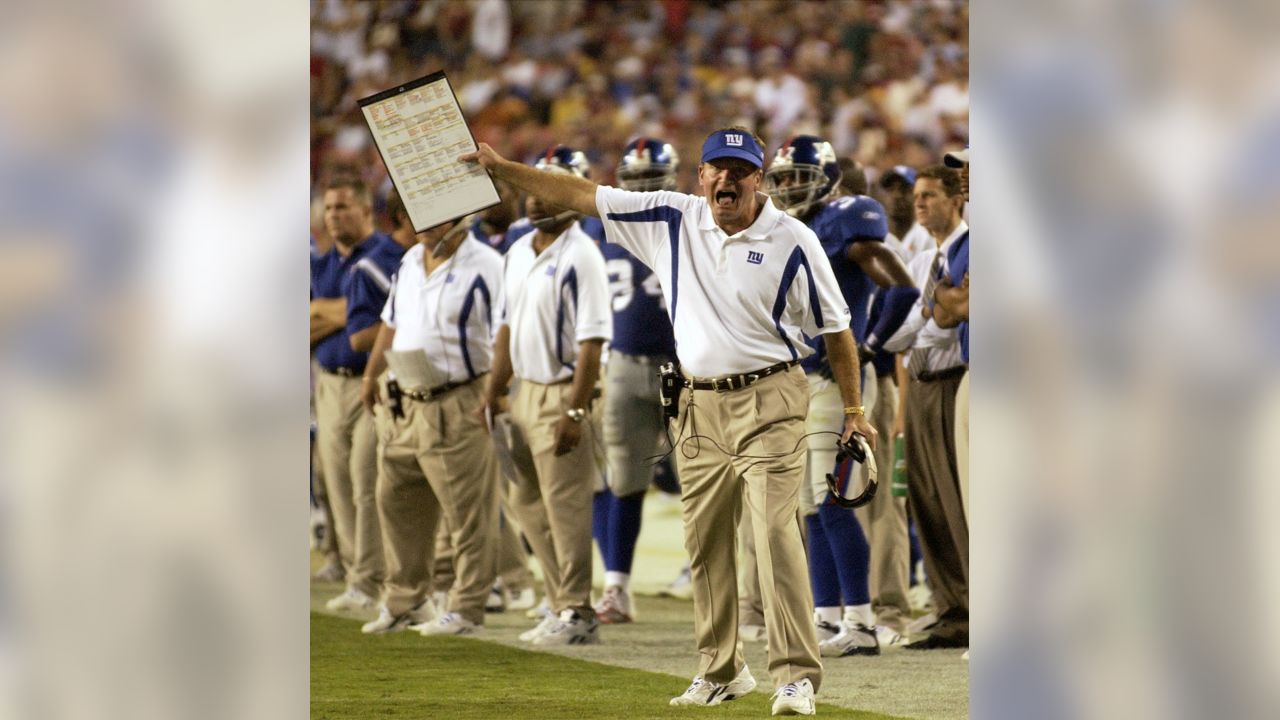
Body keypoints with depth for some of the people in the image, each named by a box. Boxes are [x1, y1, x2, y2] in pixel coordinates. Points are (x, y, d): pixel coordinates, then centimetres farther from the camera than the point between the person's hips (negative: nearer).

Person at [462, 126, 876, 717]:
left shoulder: (792, 240, -5)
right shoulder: (672, 220, 4)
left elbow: (835, 328, 2)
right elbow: (582, 196, 8)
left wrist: (853, 410, 3)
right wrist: (501, 168, 6)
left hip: (768, 403, -5)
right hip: (699, 404, 5)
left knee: (775, 534, -15)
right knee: (704, 545, 9)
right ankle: (720, 672, 20)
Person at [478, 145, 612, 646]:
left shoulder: (580, 257, -14)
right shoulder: (519, 252, 12)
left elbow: (591, 341, -18)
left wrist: (575, 411, -22)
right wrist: (494, 391, 18)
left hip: (563, 393, -9)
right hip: (526, 391, 9)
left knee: (566, 507, -5)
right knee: (528, 502, 13)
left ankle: (577, 613, 2)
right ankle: (562, 605, 21)